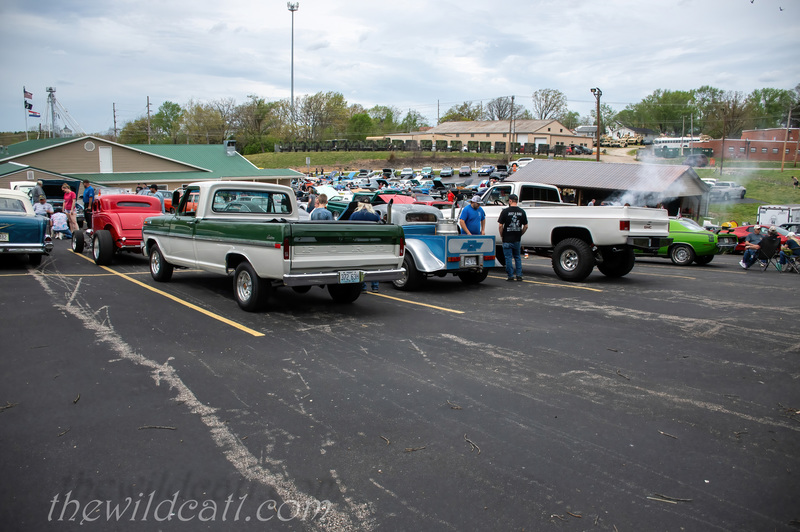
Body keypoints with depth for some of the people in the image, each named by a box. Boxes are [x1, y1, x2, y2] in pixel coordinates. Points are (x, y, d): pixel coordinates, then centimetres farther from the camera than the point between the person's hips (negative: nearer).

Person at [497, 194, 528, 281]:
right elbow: (526, 226, 5)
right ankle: (519, 275, 13)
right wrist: (520, 234, 16)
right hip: (517, 240, 4)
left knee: (508, 258, 3)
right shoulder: (522, 212, 3)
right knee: (517, 257, 15)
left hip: (507, 239, -4)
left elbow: (500, 225, -10)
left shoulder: (505, 211, -9)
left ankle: (511, 276, 4)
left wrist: (501, 235, 3)